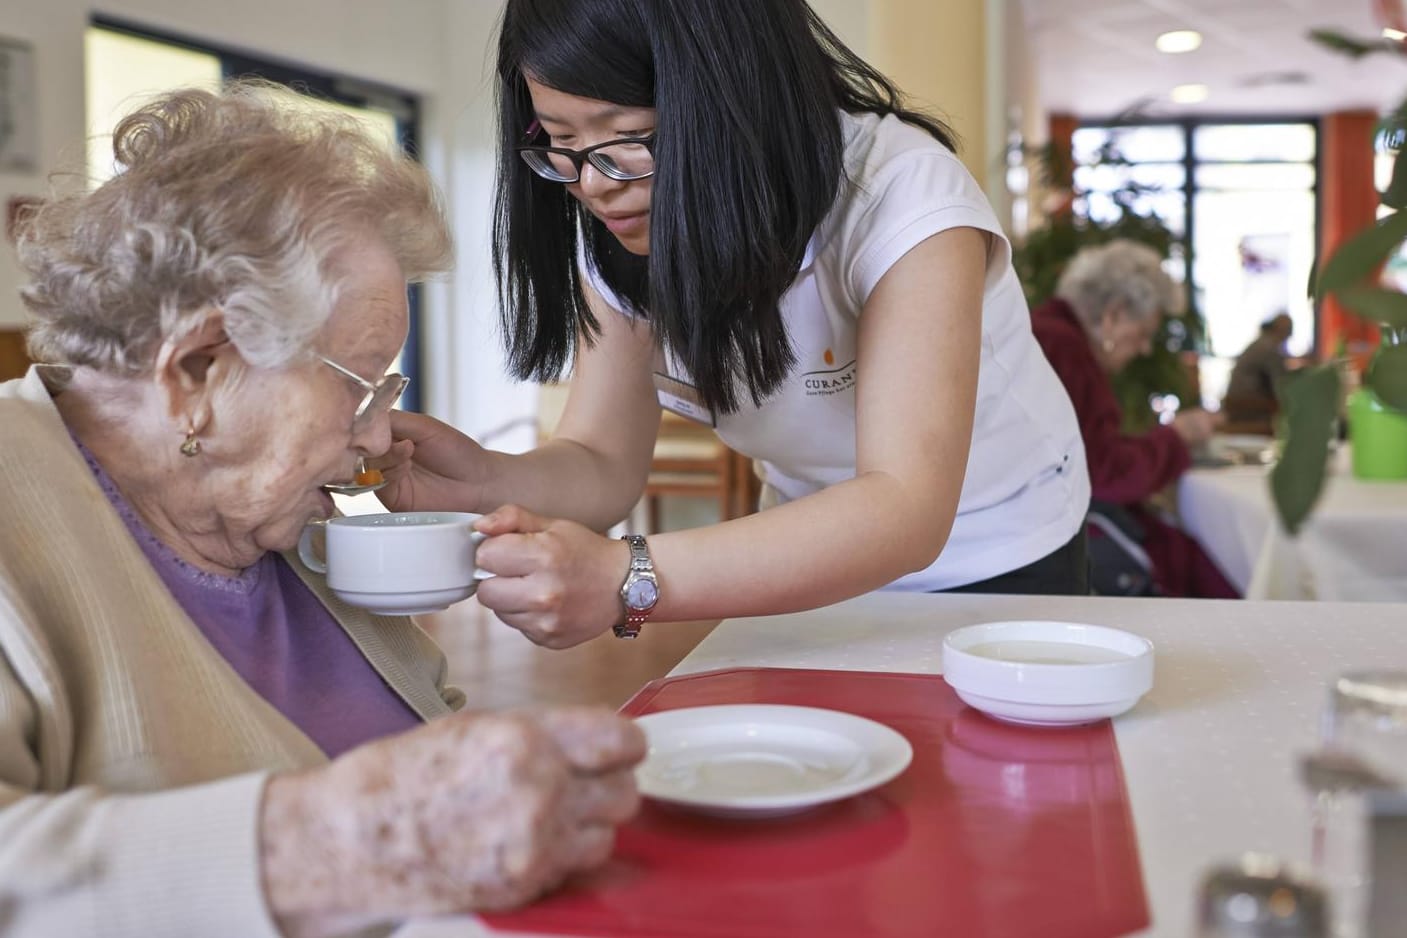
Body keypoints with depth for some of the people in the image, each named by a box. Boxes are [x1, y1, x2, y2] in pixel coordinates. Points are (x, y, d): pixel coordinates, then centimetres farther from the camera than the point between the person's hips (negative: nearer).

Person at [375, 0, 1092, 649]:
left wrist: (627, 580, -49)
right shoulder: (618, 230, -11)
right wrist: (485, 479, -32)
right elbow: (603, 463, -10)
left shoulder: (902, 192, -29)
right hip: (809, 576, 3)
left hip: (994, 571, -3)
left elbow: (907, 512, -38)